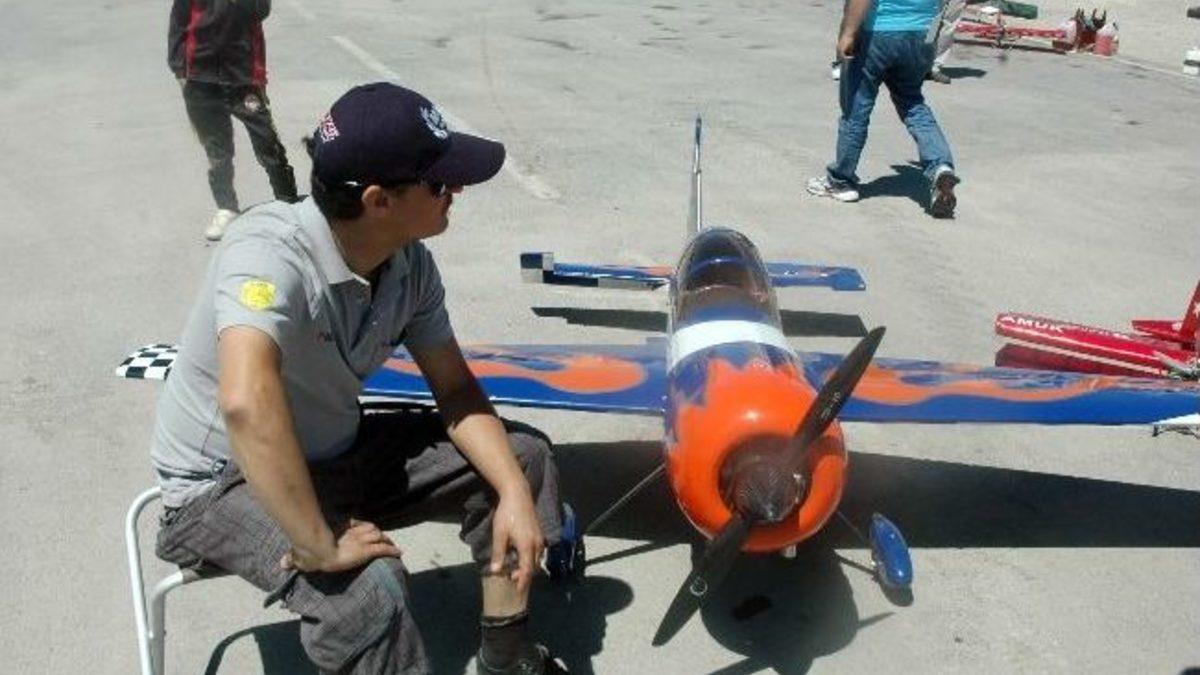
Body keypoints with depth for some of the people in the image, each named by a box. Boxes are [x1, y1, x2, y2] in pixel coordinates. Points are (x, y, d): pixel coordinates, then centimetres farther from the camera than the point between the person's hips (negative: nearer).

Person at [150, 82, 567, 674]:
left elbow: (455, 389, -1)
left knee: (522, 454, 2)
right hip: (223, 483, -7)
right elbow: (246, 400, -48)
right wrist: (321, 546, -40)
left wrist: (515, 492, -14)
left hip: (331, 454, 7)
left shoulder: (409, 263, -10)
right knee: (368, 588, -35)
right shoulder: (270, 254, -32)